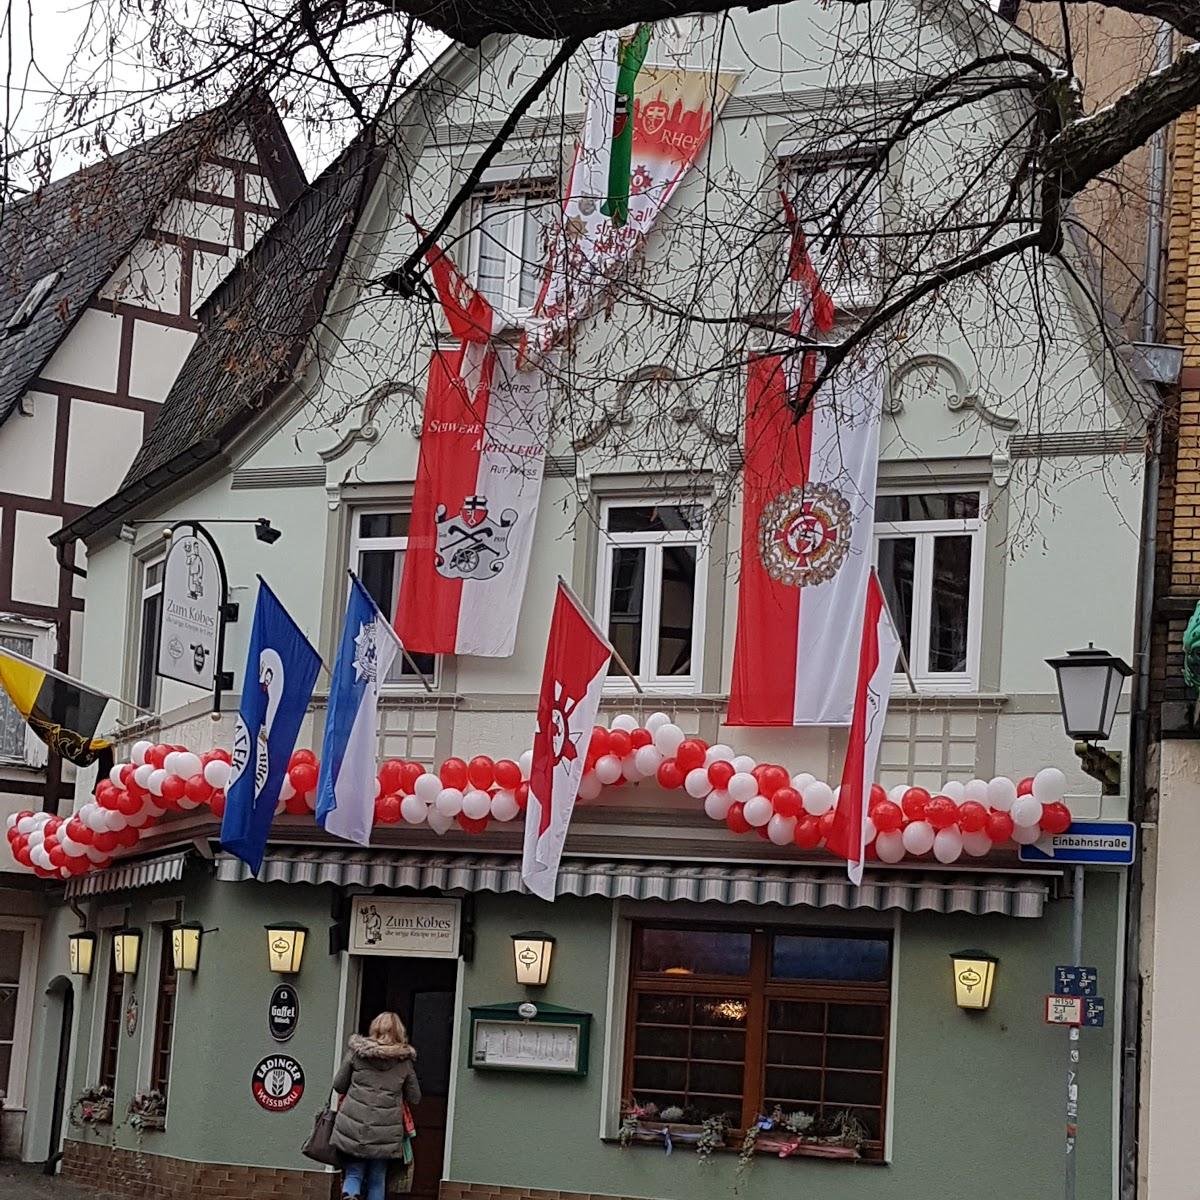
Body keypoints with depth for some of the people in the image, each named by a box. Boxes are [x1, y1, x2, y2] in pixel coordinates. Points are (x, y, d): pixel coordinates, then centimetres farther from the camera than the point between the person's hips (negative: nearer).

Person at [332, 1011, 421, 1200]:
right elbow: (414, 1099, 7)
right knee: (377, 1180, 11)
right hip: (385, 1133, 0)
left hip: (353, 1127, 0)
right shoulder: (405, 1061, 1)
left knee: (353, 1172, 9)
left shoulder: (357, 1052, -1)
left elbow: (338, 1085, 5)